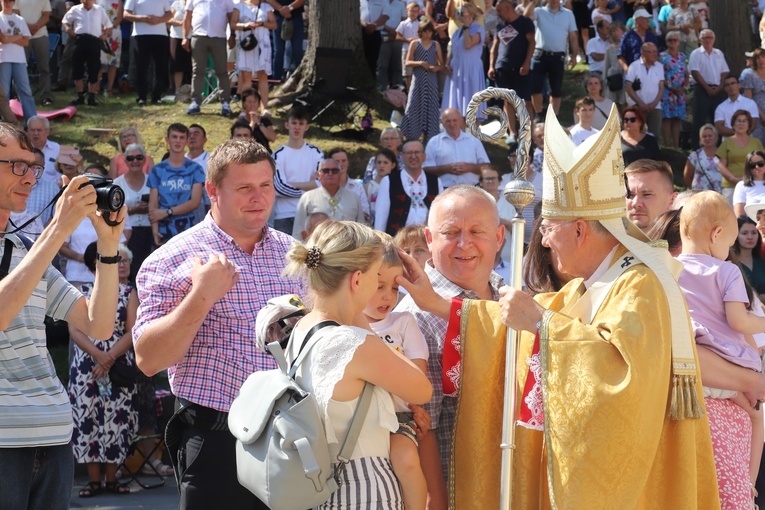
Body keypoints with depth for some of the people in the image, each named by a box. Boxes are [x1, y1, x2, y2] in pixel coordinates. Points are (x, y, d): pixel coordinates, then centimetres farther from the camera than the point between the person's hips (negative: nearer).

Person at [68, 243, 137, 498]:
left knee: (115, 420, -2)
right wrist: (99, 355, -16)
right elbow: (74, 328, -4)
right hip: (85, 367, 0)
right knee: (87, 420, -3)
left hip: (119, 367, 0)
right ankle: (93, 479, 2)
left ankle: (111, 478, 5)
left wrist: (110, 358, -15)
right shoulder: (84, 292, 6)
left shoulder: (128, 293, 6)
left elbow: (132, 332, -3)